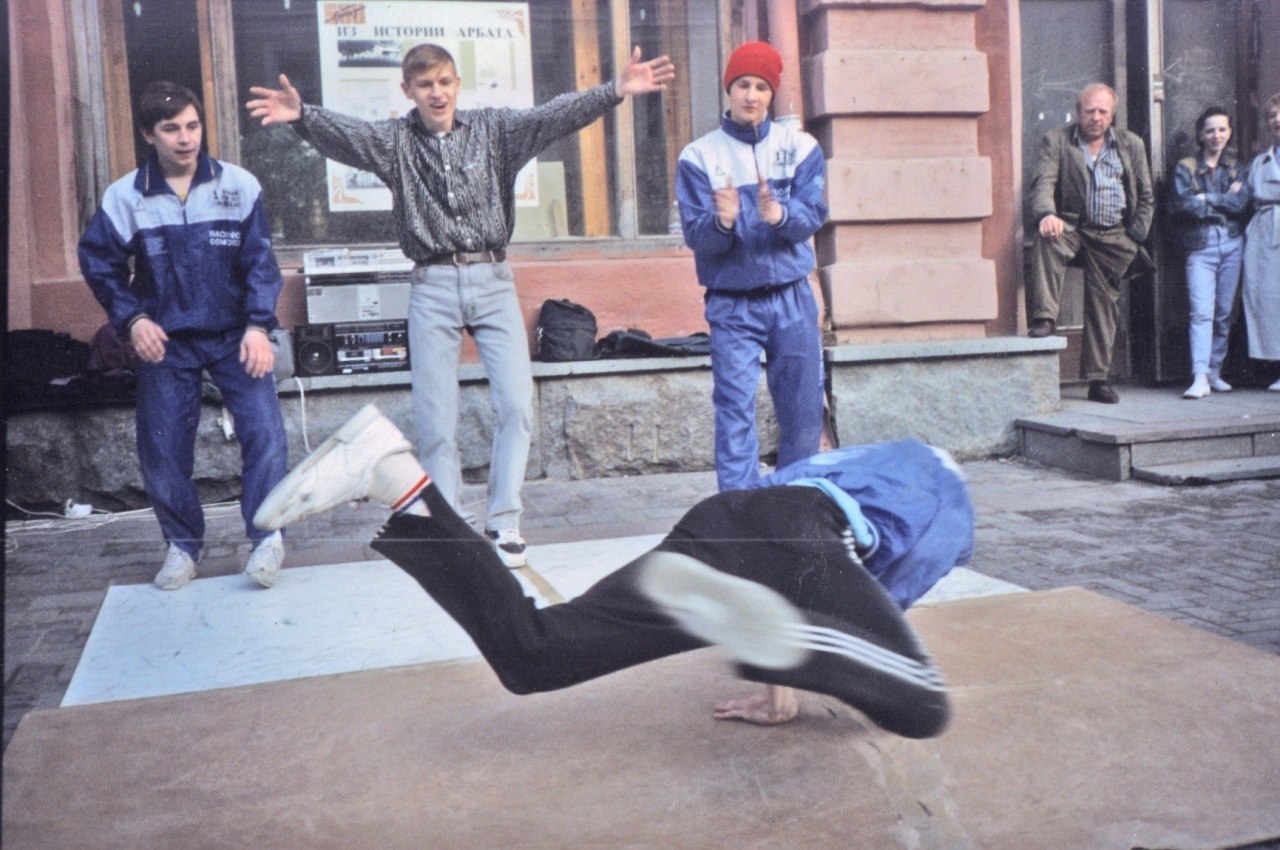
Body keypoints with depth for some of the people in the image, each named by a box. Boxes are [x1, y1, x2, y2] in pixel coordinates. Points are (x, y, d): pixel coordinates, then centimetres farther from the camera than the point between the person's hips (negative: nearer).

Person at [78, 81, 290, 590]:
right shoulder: (125, 197, -3)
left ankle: (267, 537, 1)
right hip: (165, 343, 2)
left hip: (235, 336, -1)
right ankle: (183, 545, 24)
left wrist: (258, 325, -15)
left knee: (264, 432, -15)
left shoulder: (239, 185, -6)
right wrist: (131, 320, -6)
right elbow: (99, 263, 5)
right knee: (161, 451, 5)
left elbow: (260, 261, -5)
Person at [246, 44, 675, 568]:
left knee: (516, 402, -6)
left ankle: (503, 523, 7)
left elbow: (553, 116, -8)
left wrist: (615, 91, -23)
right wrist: (301, 115, -35)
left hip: (493, 280, 1)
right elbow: (343, 133, -13)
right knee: (435, 418, 1)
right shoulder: (394, 141, 5)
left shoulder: (493, 130, 5)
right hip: (433, 288, 0)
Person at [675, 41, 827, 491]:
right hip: (732, 305, -2)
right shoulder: (699, 156, -1)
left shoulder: (800, 147, 6)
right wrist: (722, 222, -30)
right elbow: (695, 236, -8)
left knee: (803, 411, 8)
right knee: (735, 412, -8)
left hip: (793, 300, 2)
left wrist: (779, 215, -27)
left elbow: (813, 215, -6)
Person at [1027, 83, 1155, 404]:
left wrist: (1135, 237, 3)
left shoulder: (1131, 144, 13)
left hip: (1114, 235, 2)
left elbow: (1146, 197, 15)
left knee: (1104, 302, 1)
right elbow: (1043, 183, -12)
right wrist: (1047, 215, -33)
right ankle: (1044, 318, -35)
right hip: (1072, 226, -2)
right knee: (1048, 240, -36)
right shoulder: (1055, 140, 4)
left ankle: (1099, 378, 8)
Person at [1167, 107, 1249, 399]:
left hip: (1232, 245, 3)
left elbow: (1241, 203, -3)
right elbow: (1179, 205, -10)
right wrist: (1225, 199, -4)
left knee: (1224, 313, 5)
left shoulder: (1236, 167, 14)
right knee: (1202, 312, -14)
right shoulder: (1185, 167, 6)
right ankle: (1200, 377, -20)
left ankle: (1215, 372, 14)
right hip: (1199, 247, -3)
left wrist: (1205, 198, -8)